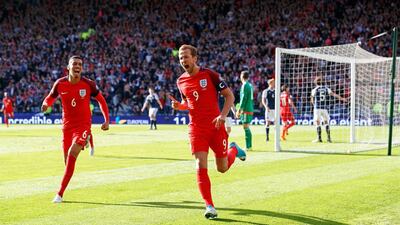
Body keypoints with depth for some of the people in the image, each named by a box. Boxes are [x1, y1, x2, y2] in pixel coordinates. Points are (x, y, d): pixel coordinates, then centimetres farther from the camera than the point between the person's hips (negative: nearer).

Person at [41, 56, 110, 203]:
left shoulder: (88, 84, -9)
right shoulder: (60, 83, -5)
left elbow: (101, 100, 5)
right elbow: (51, 97, 11)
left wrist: (107, 120, -2)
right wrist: (46, 104, -14)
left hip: (83, 126, -3)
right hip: (67, 126, 3)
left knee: (72, 155, -20)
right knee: (67, 160, 9)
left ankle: (60, 193, -17)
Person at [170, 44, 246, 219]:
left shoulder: (209, 75, -7)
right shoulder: (181, 81, 6)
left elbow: (229, 95, -3)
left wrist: (223, 115, -18)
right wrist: (179, 106, -1)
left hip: (216, 126, -2)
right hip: (197, 129, 2)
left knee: (222, 168, 7)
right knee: (201, 167, -12)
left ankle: (233, 150, 40)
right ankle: (209, 205, -6)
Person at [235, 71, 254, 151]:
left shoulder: (245, 85, -11)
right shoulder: (250, 85, 16)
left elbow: (244, 98, -16)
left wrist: (239, 110, -14)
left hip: (246, 109, -9)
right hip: (250, 109, 9)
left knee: (246, 127, -8)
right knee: (247, 127, 13)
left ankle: (248, 146, -10)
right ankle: (249, 146, 16)